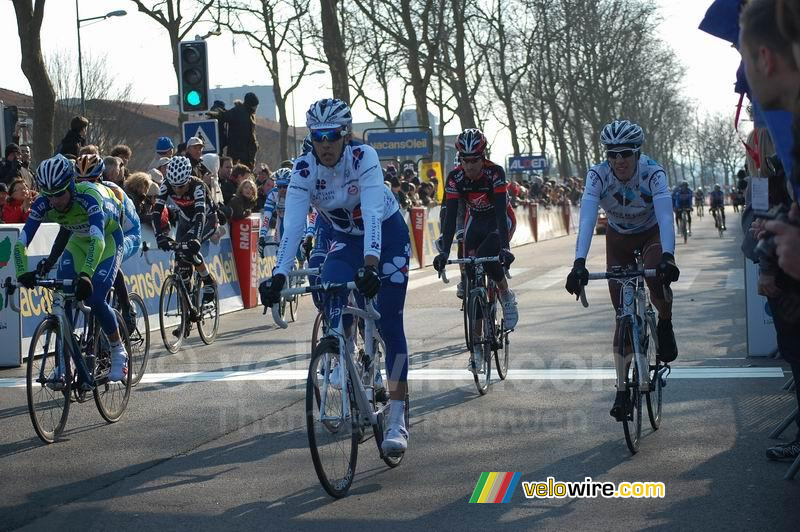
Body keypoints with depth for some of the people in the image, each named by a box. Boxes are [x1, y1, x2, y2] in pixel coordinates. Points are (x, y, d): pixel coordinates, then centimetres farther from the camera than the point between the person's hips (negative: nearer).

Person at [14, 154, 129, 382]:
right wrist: (23, 273, -43)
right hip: (78, 241, 5)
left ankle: (118, 351, 4)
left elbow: (98, 240, -47)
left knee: (94, 299, -19)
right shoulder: (43, 204, -23)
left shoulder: (88, 196, -37)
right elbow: (21, 242, -27)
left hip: (108, 239, -5)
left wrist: (85, 275, -59)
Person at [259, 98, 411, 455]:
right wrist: (278, 276, -41)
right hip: (346, 239, 4)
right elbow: (292, 226, -27)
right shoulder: (304, 169, -19)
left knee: (389, 326, -9)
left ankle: (397, 420, -6)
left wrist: (370, 266, -53)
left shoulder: (364, 158, -29)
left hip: (388, 235, -3)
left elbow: (372, 215, -39)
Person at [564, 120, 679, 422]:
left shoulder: (653, 173, -30)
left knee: (657, 276, -34)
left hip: (651, 235, -2)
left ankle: (665, 325, -2)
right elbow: (587, 218, -37)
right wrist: (579, 263, -50)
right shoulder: (598, 175, -27)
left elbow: (665, 216, -41)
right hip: (618, 240, 2)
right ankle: (622, 389, 4)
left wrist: (668, 256, -57)